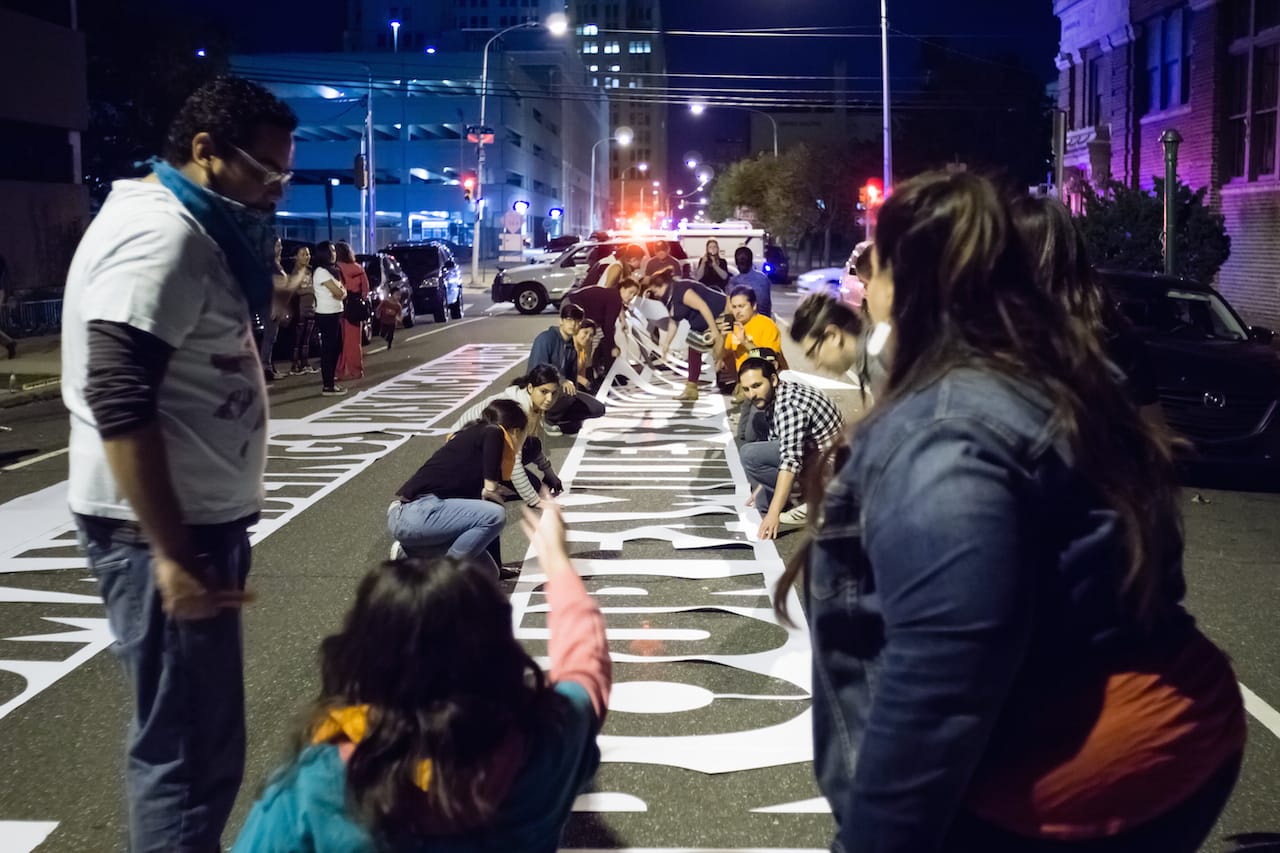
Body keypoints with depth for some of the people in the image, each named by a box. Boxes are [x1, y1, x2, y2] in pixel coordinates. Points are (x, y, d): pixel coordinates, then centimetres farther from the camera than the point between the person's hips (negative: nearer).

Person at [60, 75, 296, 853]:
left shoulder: (192, 230, 14)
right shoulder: (161, 234, -18)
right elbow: (120, 406, -25)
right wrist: (171, 554, -24)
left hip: (194, 517, 10)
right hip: (163, 530, -10)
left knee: (190, 735, 18)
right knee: (191, 748, -3)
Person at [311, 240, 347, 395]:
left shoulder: (331, 270, 16)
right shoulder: (321, 271, -14)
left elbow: (343, 292, 12)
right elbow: (338, 292, -18)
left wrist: (341, 292, -8)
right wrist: (340, 291, 3)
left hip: (334, 314, 10)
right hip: (327, 315, -10)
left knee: (336, 348, 14)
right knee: (328, 349, -8)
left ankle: (330, 380, 22)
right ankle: (327, 386, -6)